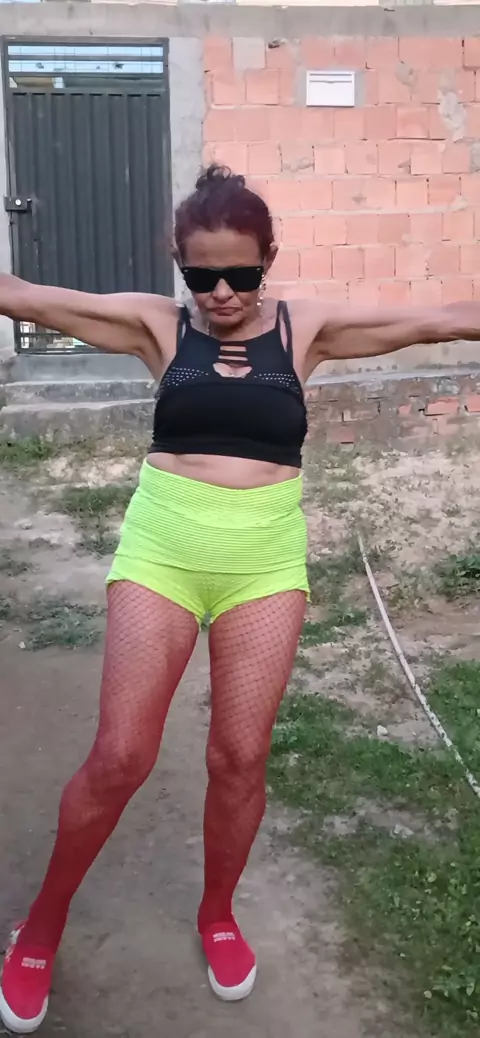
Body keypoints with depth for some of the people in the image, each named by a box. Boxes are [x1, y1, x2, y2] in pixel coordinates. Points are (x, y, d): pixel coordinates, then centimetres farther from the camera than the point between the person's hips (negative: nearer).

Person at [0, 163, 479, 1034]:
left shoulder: (305, 327, 2)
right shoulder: (157, 323, 1)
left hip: (266, 558, 1)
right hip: (161, 548, -1)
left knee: (241, 758, 6)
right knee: (120, 757, -1)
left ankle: (217, 915, 34)